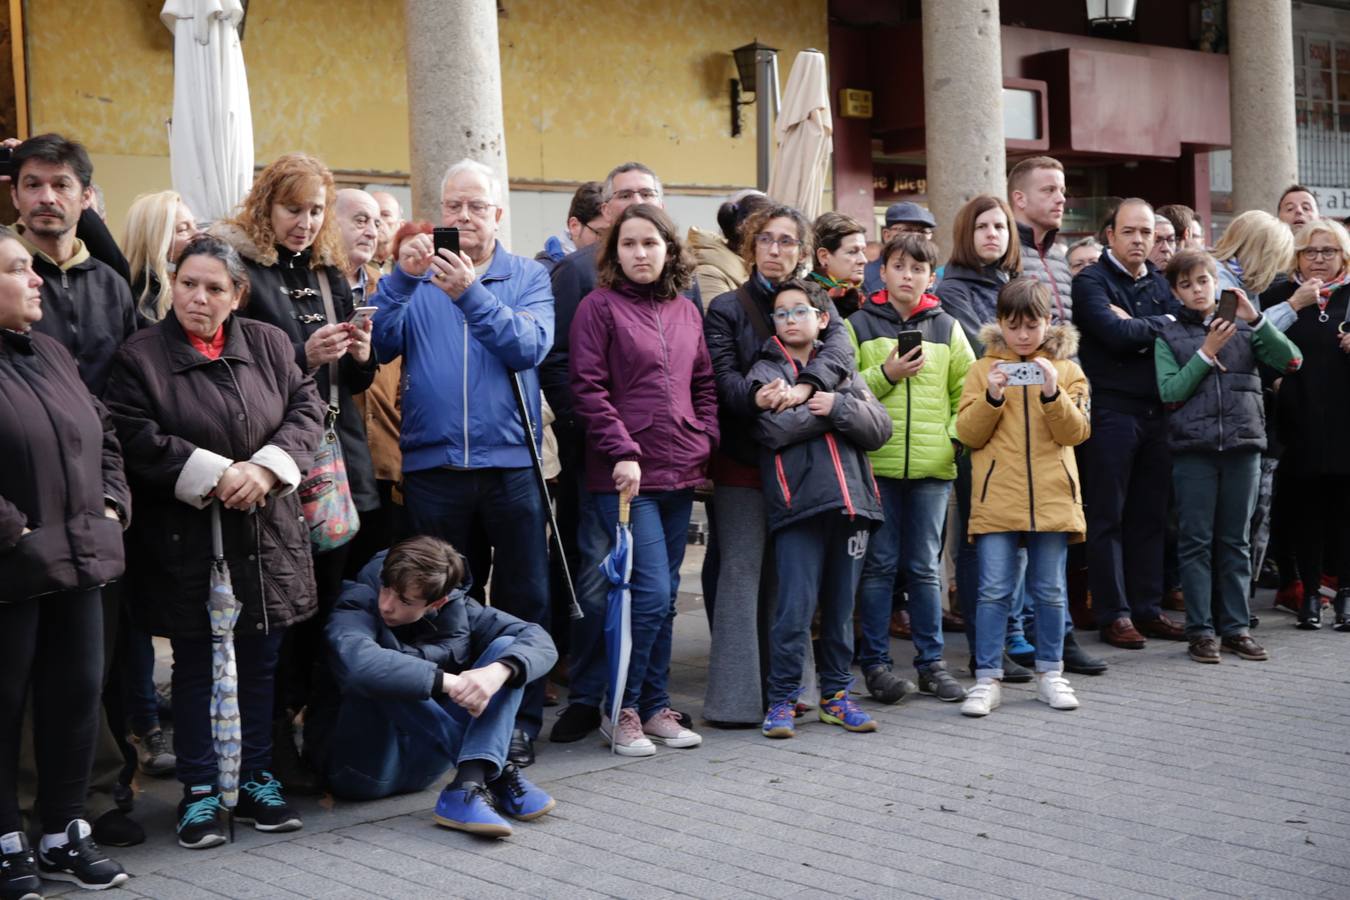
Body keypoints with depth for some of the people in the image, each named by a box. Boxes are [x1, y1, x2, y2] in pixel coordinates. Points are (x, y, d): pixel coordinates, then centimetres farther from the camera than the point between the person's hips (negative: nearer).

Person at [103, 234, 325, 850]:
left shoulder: (269, 344, 6)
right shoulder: (140, 356, -4)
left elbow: (307, 409, 2)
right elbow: (138, 439, -14)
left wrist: (267, 467, -14)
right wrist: (216, 475, -20)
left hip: (266, 534, 3)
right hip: (185, 539, -3)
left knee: (261, 660, 11)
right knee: (194, 663, 7)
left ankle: (257, 780, 25)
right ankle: (198, 792, 19)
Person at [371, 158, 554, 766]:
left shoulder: (527, 277, 5)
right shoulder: (417, 276, 8)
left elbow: (530, 347, -13)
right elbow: (381, 345, -7)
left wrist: (470, 294, -23)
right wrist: (402, 279, -19)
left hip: (510, 460, -1)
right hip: (432, 462, 1)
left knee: (522, 600, 5)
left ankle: (520, 721, 17)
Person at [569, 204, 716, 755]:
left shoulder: (686, 312, 13)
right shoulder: (599, 307, -4)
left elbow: (705, 386, 19)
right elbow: (588, 388, -9)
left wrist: (704, 443, 6)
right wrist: (623, 451, -16)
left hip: (680, 473, 6)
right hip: (626, 475, -6)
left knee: (665, 597, 11)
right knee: (651, 592, -11)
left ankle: (655, 707, 20)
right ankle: (621, 711, 4)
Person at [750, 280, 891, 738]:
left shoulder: (843, 372, 18)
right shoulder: (766, 373, 7)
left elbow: (880, 428, 5)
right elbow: (776, 430, -12)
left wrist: (839, 406, -10)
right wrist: (824, 411, -5)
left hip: (851, 501, 4)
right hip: (798, 504, -4)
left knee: (841, 606, 10)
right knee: (796, 607, -8)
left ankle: (836, 694, 20)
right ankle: (782, 699, 2)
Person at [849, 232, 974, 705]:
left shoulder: (946, 327, 10)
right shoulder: (859, 325, 3)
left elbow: (968, 389, 12)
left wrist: (958, 435, 0)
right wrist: (885, 374, -14)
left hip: (932, 465, 2)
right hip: (876, 462, -2)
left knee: (925, 567, 8)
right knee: (879, 564, 2)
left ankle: (931, 661, 16)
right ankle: (875, 662, 10)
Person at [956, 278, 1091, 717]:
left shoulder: (1066, 369, 7)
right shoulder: (984, 368, 6)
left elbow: (1077, 432, -1)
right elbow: (968, 433, 0)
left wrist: (1053, 394, -16)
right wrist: (991, 397, -16)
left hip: (1051, 496, 1)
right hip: (997, 497, -1)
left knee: (1049, 591, 8)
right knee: (994, 591, -3)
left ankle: (1050, 673, 20)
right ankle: (987, 680, 3)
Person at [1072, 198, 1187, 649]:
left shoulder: (1160, 283, 16)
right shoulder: (1091, 281, -3)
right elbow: (1115, 334, -18)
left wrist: (1135, 326, -10)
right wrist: (1160, 323, -5)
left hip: (1156, 410, 6)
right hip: (1110, 412, -6)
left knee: (1150, 515, 9)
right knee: (1107, 517, -1)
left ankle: (1147, 607, 17)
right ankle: (1113, 613, 4)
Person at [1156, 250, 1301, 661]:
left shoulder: (1243, 328, 8)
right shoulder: (1169, 337, 5)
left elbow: (1291, 360, -5)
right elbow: (1170, 393, -6)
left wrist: (1255, 319, -14)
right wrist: (1207, 353, -12)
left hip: (1242, 445, 2)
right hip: (1194, 448, -1)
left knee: (1235, 541, 8)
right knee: (1196, 542, 0)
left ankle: (1236, 627, 14)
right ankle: (1200, 630, 6)